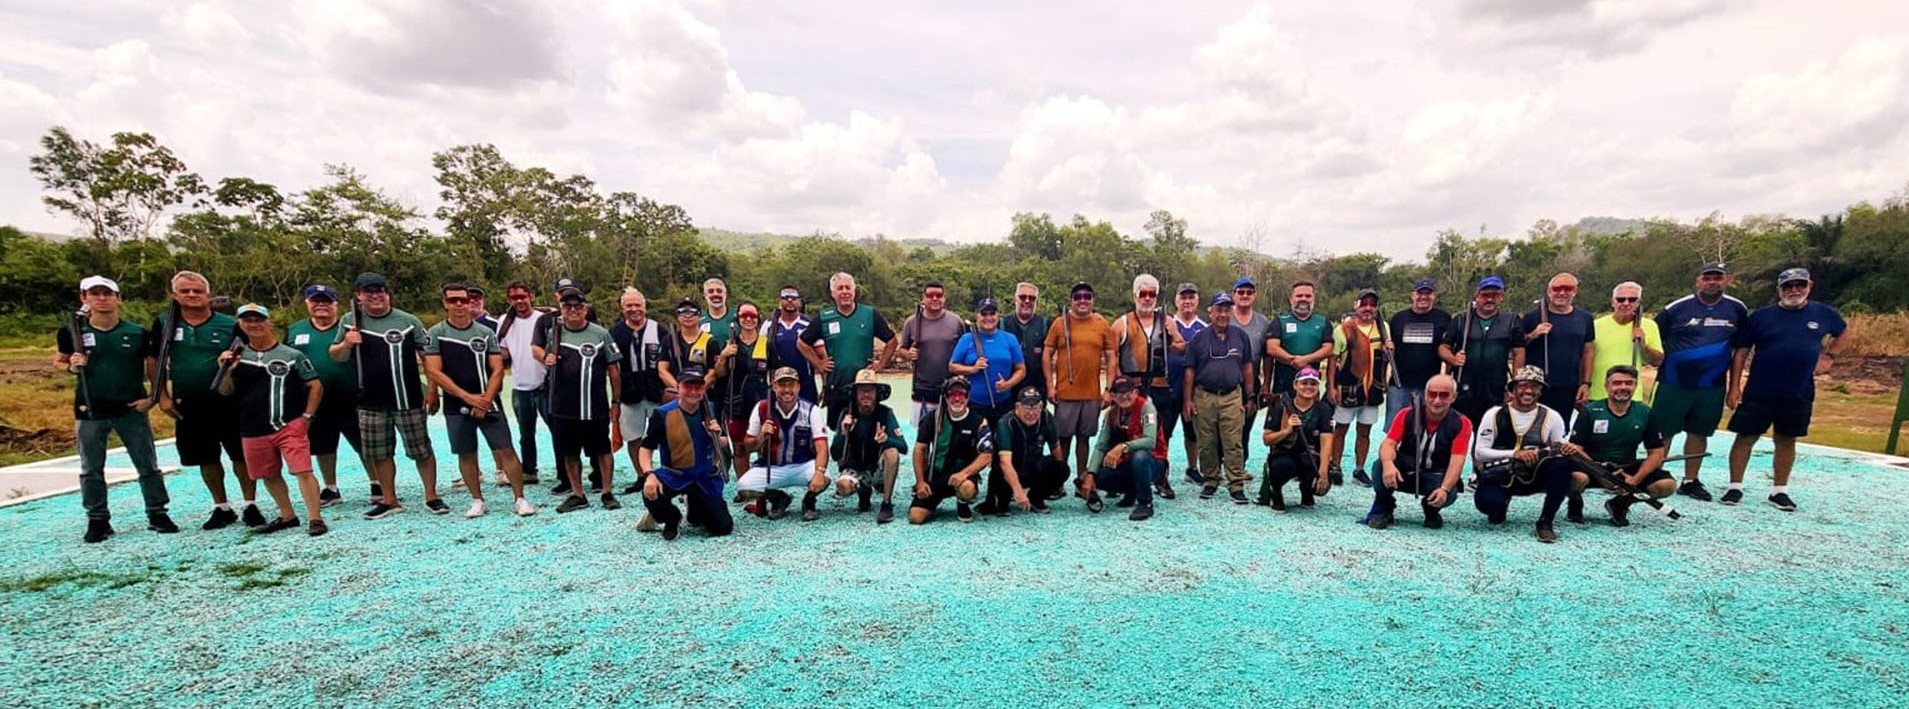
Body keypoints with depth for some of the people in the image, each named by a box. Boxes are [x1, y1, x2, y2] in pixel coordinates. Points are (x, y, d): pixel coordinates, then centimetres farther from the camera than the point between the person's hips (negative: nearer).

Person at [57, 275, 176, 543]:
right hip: (90, 412, 1)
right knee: (91, 470, 9)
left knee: (148, 465, 4)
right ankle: (97, 520, 20)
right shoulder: (72, 333, -1)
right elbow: (58, 361, 11)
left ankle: (157, 513, 14)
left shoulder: (137, 333, -2)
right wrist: (71, 366, -13)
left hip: (132, 410, -1)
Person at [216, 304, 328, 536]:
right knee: (269, 475, 15)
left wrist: (306, 416, -6)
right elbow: (225, 392, 8)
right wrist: (227, 371, -11)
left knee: (303, 470, -14)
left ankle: (315, 518, -11)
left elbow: (316, 386, 0)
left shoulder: (292, 355, -3)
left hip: (290, 425, -5)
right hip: (253, 430, 5)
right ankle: (287, 516, 29)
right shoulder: (237, 357, 8)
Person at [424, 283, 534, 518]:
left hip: (487, 403, 0)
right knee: (466, 455, 8)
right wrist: (468, 397, -13)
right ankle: (477, 500, 22)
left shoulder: (486, 332, 4)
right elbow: (433, 371, -7)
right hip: (456, 406, 0)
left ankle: (520, 499, 3)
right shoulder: (435, 333, 0)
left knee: (506, 450, -3)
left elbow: (497, 369, 1)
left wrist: (485, 399, -11)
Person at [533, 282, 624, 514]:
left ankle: (607, 493, 17)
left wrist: (616, 402, -1)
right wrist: (544, 356, -3)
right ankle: (577, 495, 24)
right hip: (563, 407, 3)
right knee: (569, 453, 12)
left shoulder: (601, 334, -3)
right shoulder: (552, 330, 3)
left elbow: (614, 370, 0)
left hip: (596, 407, -3)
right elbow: (535, 346, 22)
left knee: (603, 450, 6)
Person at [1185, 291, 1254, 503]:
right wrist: (1188, 400, 0)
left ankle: (1237, 484, 2)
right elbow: (1189, 371, 4)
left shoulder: (1240, 336, 9)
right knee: (1206, 444, 5)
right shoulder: (1199, 338, 4)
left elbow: (1247, 368, 12)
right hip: (1204, 397, 0)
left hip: (1232, 397, 0)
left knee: (1233, 444, -3)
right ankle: (1210, 481, 18)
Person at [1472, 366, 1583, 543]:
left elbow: (1561, 447, 3)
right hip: (1499, 477, -2)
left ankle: (1545, 522, -15)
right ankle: (1501, 504, 9)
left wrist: (1570, 449, -21)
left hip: (1533, 477, 2)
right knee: (1485, 501, -33)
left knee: (1562, 465, -29)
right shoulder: (1495, 415, -6)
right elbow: (1479, 452, -10)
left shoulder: (1551, 416, 1)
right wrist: (1514, 453, -24)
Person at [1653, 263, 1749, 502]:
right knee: (1662, 432, 0)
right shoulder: (1677, 308, -6)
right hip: (1673, 383, -3)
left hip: (1712, 387, 3)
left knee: (1699, 433, 12)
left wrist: (1734, 386, 8)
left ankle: (1690, 482, 22)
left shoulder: (1737, 310, 4)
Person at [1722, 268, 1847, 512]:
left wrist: (1828, 356, 10)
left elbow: (1843, 331, 25)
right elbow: (1741, 352, -1)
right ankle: (1735, 487, 9)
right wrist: (1734, 387, -6)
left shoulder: (1824, 314, 4)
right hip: (1759, 392, -2)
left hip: (1799, 394, 2)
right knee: (1746, 437, 1)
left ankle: (1779, 491, 20)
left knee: (1786, 441, 11)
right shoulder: (1761, 316, -3)